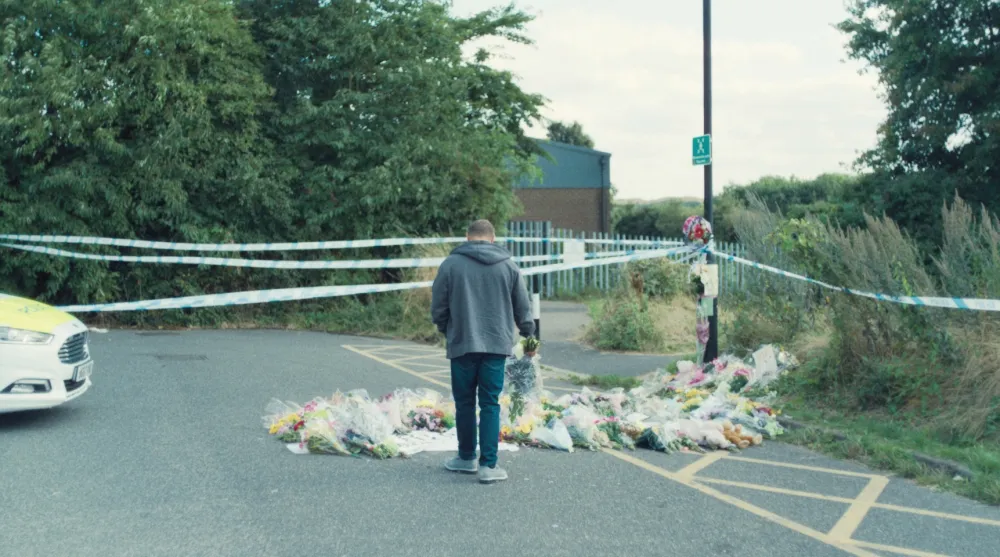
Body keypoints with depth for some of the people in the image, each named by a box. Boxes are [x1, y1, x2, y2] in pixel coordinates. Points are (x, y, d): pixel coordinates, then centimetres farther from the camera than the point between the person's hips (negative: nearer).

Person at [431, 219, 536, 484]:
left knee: (464, 403, 12)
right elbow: (523, 307, 10)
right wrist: (528, 334, 28)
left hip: (462, 345, -1)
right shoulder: (508, 265, 5)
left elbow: (438, 308, 2)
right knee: (490, 404, 4)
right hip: (497, 345, 1)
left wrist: (447, 331, 22)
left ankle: (466, 458, 24)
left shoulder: (451, 264, -2)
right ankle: (488, 465, 0)